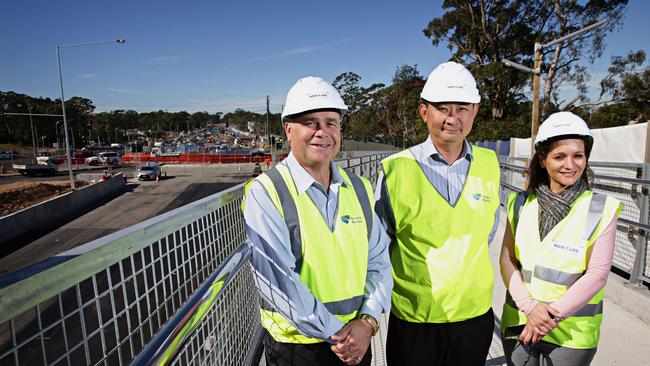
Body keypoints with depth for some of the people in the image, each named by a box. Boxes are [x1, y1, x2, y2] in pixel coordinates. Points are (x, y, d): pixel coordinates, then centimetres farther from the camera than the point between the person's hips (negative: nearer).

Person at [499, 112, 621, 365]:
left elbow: (597, 273, -10)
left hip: (570, 334, -2)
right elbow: (507, 259, -2)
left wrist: (553, 315, -14)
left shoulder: (602, 209, -7)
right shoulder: (521, 204, -1)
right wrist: (530, 306, -14)